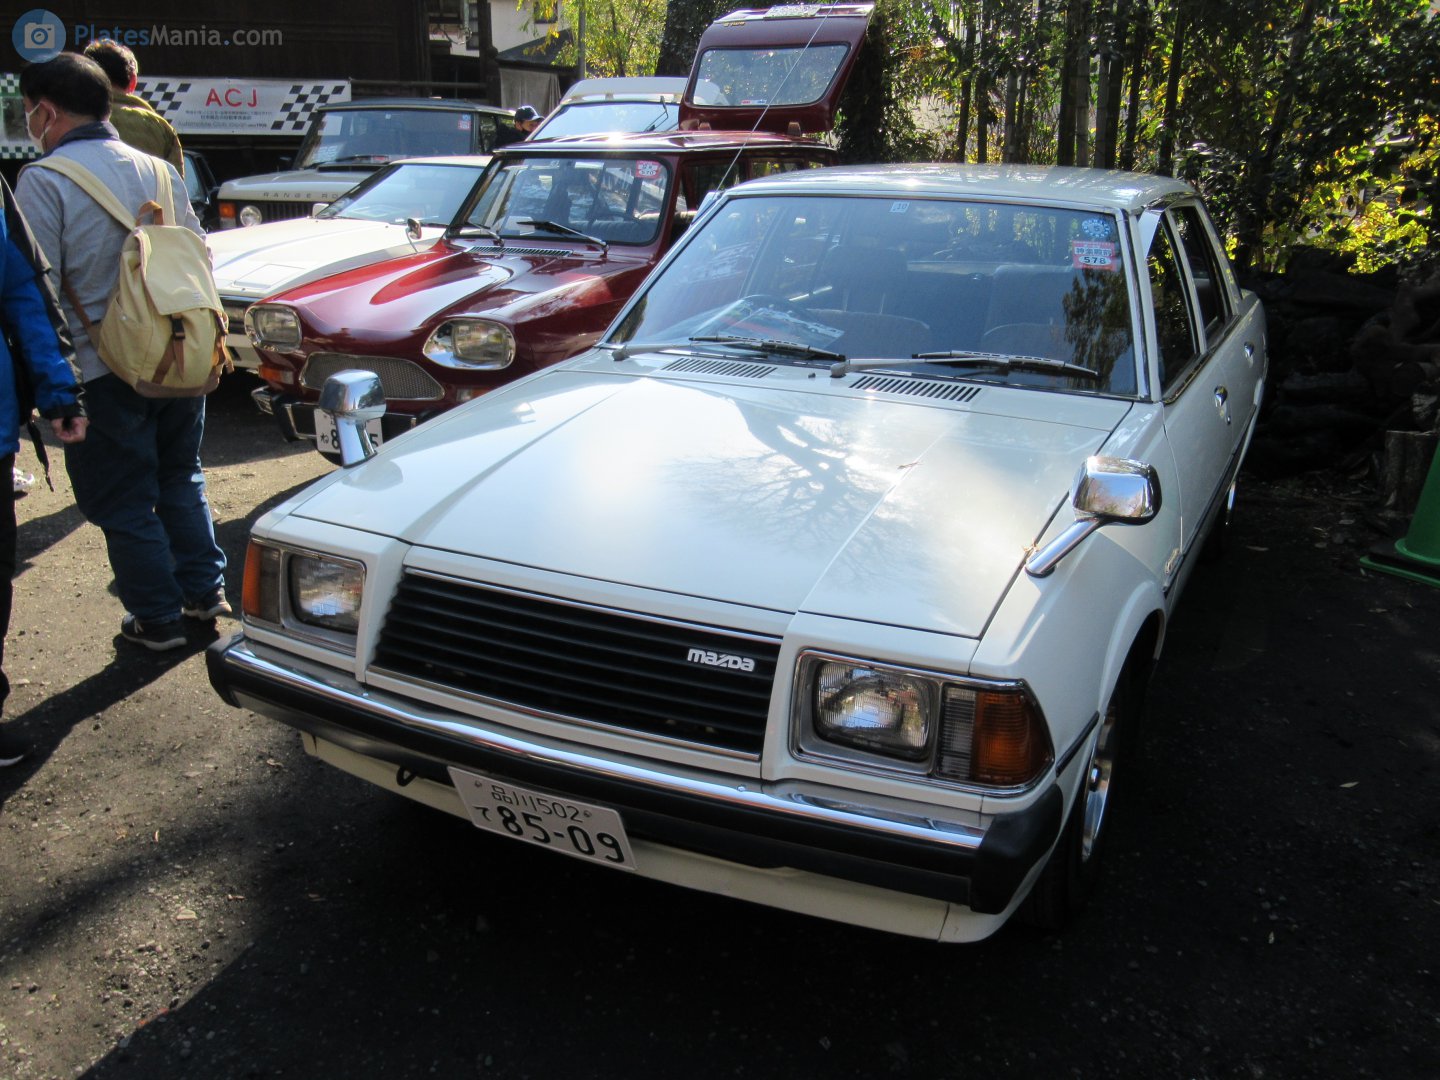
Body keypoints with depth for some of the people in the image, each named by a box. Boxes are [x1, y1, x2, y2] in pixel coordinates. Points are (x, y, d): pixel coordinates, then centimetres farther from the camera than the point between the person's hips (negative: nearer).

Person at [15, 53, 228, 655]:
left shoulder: (42, 181, -11)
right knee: (180, 477, 22)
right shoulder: (160, 171, 7)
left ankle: (157, 619, 15)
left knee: (122, 501, 7)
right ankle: (205, 591, 25)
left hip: (104, 372, -6)